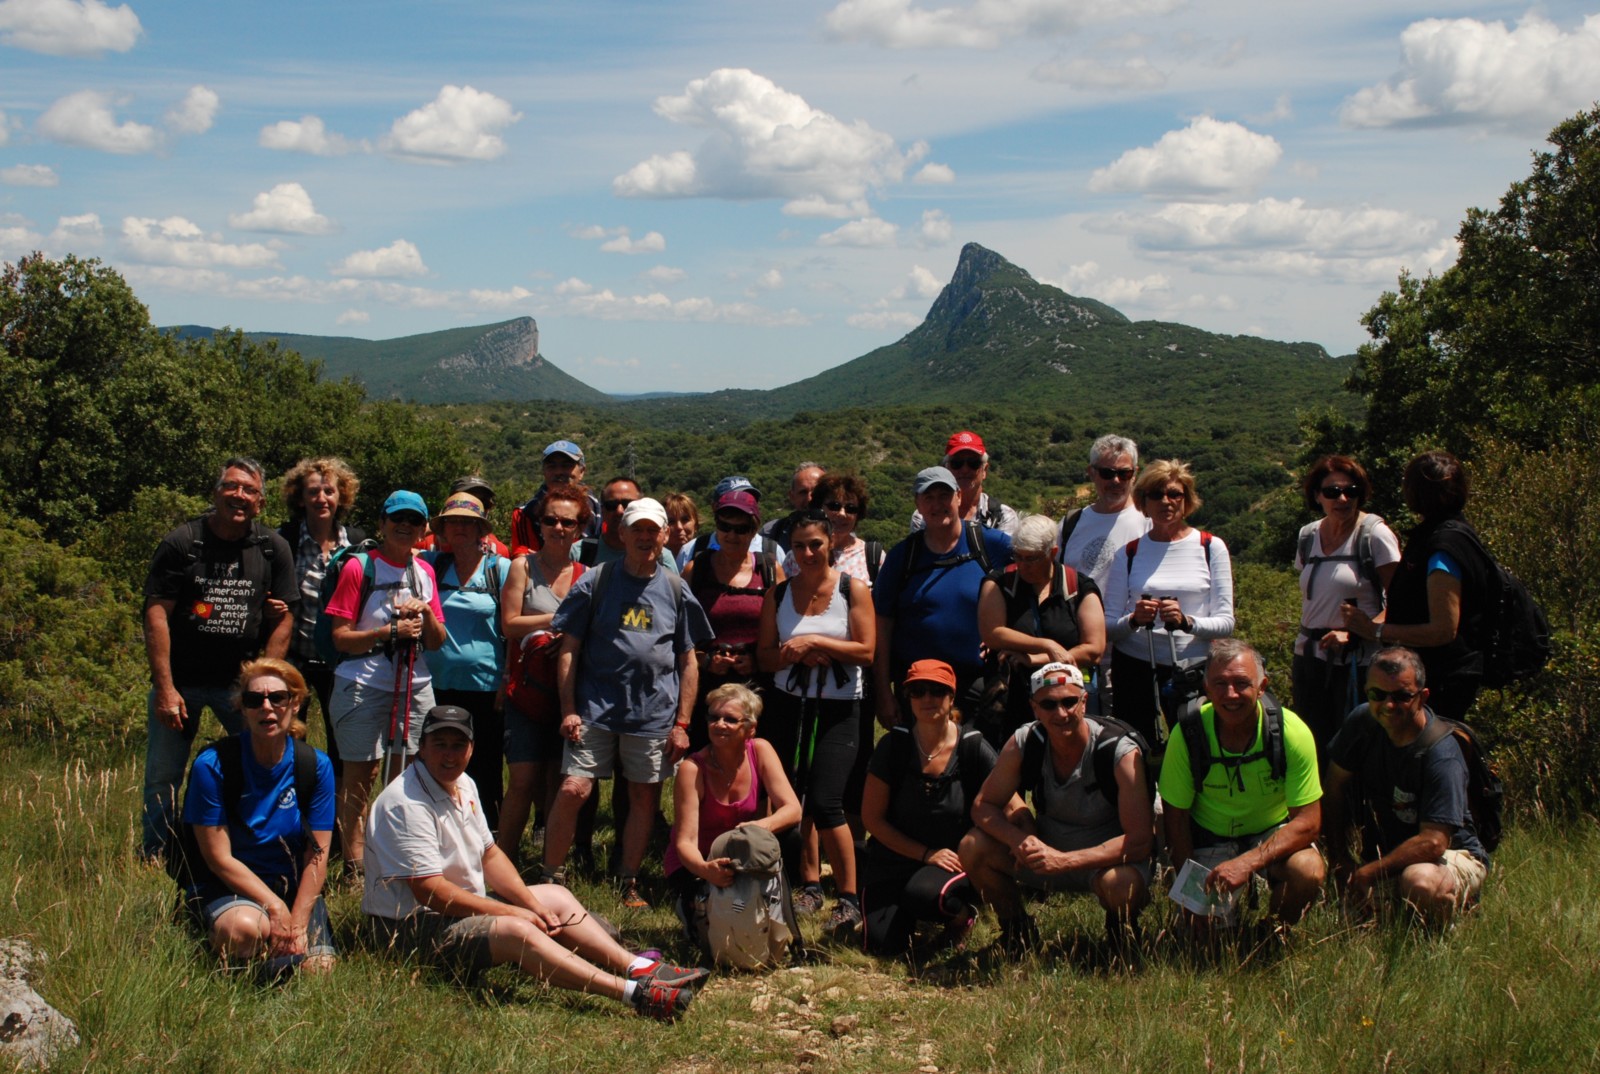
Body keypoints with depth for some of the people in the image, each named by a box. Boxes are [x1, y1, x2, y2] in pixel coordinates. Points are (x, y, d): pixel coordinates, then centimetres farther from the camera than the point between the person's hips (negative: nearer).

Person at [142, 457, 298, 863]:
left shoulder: (273, 549, 1)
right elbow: (156, 615, -7)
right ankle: (152, 859, 20)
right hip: (180, 680, -1)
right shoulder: (180, 543, -5)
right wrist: (165, 688, -13)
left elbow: (284, 619, 3)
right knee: (162, 779, 4)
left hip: (243, 680, 1)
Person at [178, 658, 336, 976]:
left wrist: (298, 922, -16)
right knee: (245, 929, -37)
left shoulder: (315, 765, -5)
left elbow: (317, 856, -5)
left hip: (294, 886, 3)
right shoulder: (212, 765, -13)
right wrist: (275, 906, -20)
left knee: (317, 968, -20)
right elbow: (219, 857, -12)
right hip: (227, 886, -3)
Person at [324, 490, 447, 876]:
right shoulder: (359, 567, -3)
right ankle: (355, 865, 5)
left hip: (416, 685, 5)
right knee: (361, 774, -2)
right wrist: (391, 632, -18)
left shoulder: (425, 572, 12)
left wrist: (426, 612, -5)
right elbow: (341, 637, -7)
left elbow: (437, 641, 14)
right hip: (363, 685, -5)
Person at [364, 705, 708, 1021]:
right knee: (515, 931, -31)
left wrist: (533, 905, -1)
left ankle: (639, 968, -5)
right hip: (413, 927, -11)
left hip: (464, 906, 11)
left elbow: (489, 855, 15)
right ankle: (634, 993, -41)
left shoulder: (463, 785, 9)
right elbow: (430, 892, -25)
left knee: (556, 897, 9)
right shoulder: (406, 803, -22)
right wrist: (511, 912, -21)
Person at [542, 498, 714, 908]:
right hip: (595, 709, -2)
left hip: (654, 714, 2)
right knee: (573, 790, -10)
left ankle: (630, 884, 21)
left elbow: (688, 662, 10)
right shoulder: (596, 582, 3)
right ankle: (550, 879, 4)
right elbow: (569, 648, 3)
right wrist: (568, 709, -5)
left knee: (644, 797, 7)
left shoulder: (676, 590, 8)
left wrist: (682, 723, 4)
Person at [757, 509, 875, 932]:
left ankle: (849, 899, -2)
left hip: (838, 709, -4)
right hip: (789, 705, 4)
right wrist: (796, 655, -12)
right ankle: (810, 885, 21)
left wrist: (815, 643, -14)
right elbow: (765, 656, 7)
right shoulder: (778, 594, 7)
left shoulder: (853, 589, -2)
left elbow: (866, 651, -9)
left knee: (825, 804, -13)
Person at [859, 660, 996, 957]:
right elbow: (872, 817, -3)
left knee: (923, 892, -35)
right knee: (882, 945, -18)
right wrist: (926, 854, -10)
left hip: (954, 862, -1)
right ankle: (905, 913, 18)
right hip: (894, 859, 2)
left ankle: (961, 916, 1)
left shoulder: (973, 748, -8)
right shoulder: (893, 745, -5)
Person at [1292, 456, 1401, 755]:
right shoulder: (1308, 536, 9)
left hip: (1357, 660, -6)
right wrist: (1308, 635, 13)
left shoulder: (1375, 535, -9)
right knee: (1312, 746, 7)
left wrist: (1353, 633, -21)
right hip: (1310, 656, 6)